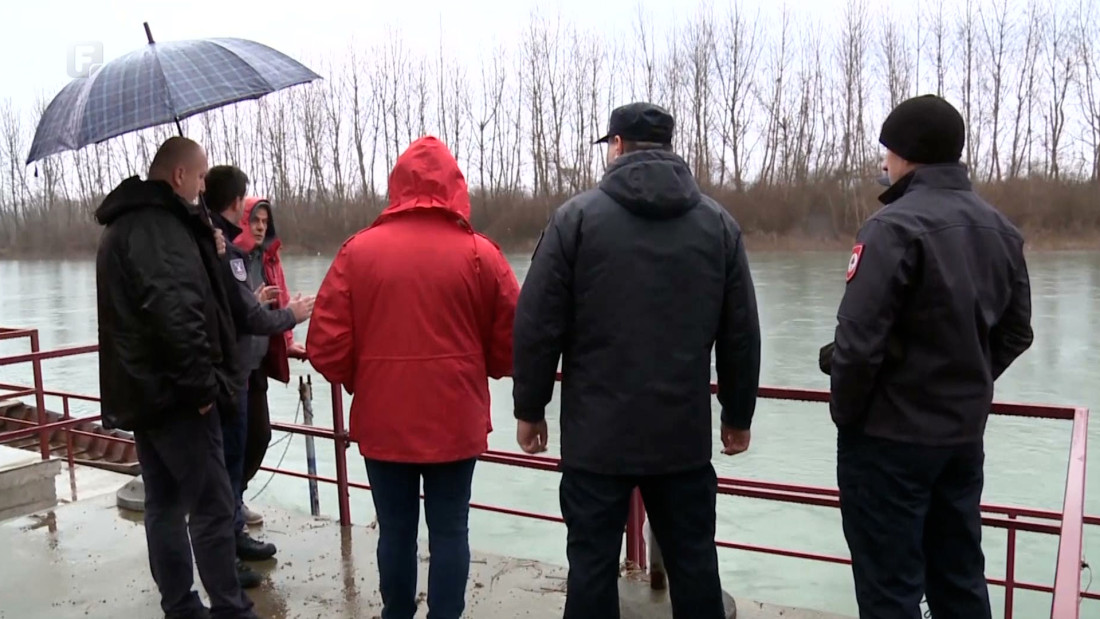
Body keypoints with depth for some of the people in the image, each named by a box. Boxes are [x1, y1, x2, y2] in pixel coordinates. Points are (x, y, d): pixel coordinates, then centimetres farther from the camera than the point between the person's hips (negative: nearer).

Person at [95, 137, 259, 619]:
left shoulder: (124, 225, 17)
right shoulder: (161, 226, -17)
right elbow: (177, 312, -29)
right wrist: (202, 383, -22)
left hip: (139, 390, 10)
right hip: (173, 394, -10)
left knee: (165, 503, 15)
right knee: (212, 505, -3)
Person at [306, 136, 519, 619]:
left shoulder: (358, 251, -4)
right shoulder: (479, 253, -6)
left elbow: (325, 346, -5)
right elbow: (511, 344, -4)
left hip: (383, 420, 1)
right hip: (456, 420, -1)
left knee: (395, 529, 16)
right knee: (450, 530, 11)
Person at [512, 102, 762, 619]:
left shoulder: (577, 215, -4)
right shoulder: (718, 222, 6)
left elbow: (537, 324, -7)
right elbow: (741, 334, 7)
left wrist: (529, 409, 4)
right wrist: (738, 415, 17)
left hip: (596, 433, -2)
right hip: (684, 433, 3)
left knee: (593, 563, 8)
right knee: (693, 562, 14)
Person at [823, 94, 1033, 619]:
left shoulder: (896, 226, -18)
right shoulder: (1001, 230, 7)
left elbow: (859, 339, -22)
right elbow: (1015, 333, 12)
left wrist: (846, 413, -6)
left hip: (890, 437, -8)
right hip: (965, 434, 8)